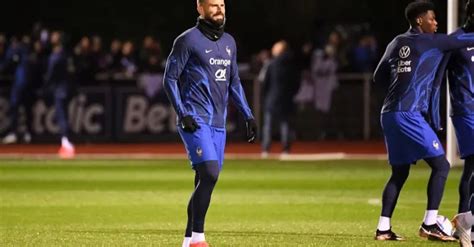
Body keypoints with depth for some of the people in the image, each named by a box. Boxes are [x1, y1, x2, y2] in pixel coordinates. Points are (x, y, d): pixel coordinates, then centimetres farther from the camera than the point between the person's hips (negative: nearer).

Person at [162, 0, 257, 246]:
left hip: (218, 123, 7)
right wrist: (182, 114, -15)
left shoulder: (229, 42, 15)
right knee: (209, 174, -19)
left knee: (205, 180, 4)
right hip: (195, 121, -7)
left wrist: (248, 116, 15)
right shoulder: (188, 40, -6)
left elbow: (234, 83, 23)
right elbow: (170, 79, -6)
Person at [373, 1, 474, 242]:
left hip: (389, 114, 8)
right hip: (409, 114, -8)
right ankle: (429, 224, -11)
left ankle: (383, 228, 9)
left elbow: (378, 77, 23)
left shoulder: (396, 44, 17)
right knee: (440, 166, -5)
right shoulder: (431, 42, -2)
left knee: (399, 172, 14)